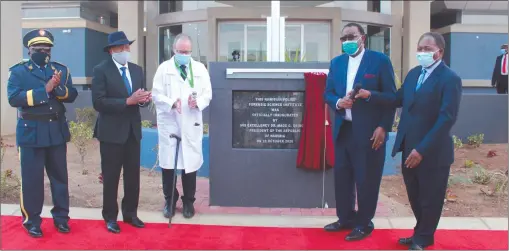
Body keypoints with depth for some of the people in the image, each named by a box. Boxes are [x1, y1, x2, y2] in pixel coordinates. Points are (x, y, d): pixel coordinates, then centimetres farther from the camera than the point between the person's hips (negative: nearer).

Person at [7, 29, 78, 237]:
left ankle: (61, 217, 22)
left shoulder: (61, 69, 9)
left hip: (57, 131, 3)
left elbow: (72, 95, 2)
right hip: (31, 132, -3)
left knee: (60, 176, 10)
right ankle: (32, 221, 17)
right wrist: (44, 90, -21)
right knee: (32, 179, 4)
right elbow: (14, 98, -15)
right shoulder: (18, 71, -2)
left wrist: (58, 88, -19)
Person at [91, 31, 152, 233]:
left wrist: (143, 99, -12)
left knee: (133, 175, 12)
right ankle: (110, 217, 22)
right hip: (111, 131, -5)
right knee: (111, 177, 7)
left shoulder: (137, 70, 10)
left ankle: (130, 213, 28)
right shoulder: (101, 70, -9)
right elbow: (98, 102, -18)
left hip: (133, 130, 5)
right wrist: (128, 101, -24)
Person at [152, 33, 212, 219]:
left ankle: (188, 202, 24)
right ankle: (169, 200, 25)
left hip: (191, 125, 1)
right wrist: (171, 103, -22)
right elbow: (157, 95, -3)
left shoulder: (200, 68, 6)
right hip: (168, 123, -1)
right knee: (167, 164, 6)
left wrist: (198, 101, -18)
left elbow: (207, 94, 3)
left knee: (190, 164, 7)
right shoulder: (164, 68, 2)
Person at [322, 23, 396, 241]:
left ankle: (364, 223, 19)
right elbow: (328, 93, 12)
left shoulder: (380, 60, -4)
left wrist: (383, 127, -12)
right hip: (343, 130, 5)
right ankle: (346, 218, 28)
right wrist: (338, 102, -11)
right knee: (342, 176, 12)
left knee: (366, 179, 4)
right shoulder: (336, 62, 11)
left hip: (369, 131, -5)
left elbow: (390, 97, -6)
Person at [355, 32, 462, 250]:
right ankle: (421, 233, 39)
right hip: (409, 147, 7)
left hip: (432, 152, -6)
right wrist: (370, 95, -4)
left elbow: (447, 118, -20)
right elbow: (398, 99, 10)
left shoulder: (450, 78, -14)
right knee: (415, 196, 19)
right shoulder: (413, 73, 10)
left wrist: (422, 149, -23)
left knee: (429, 199, 12)